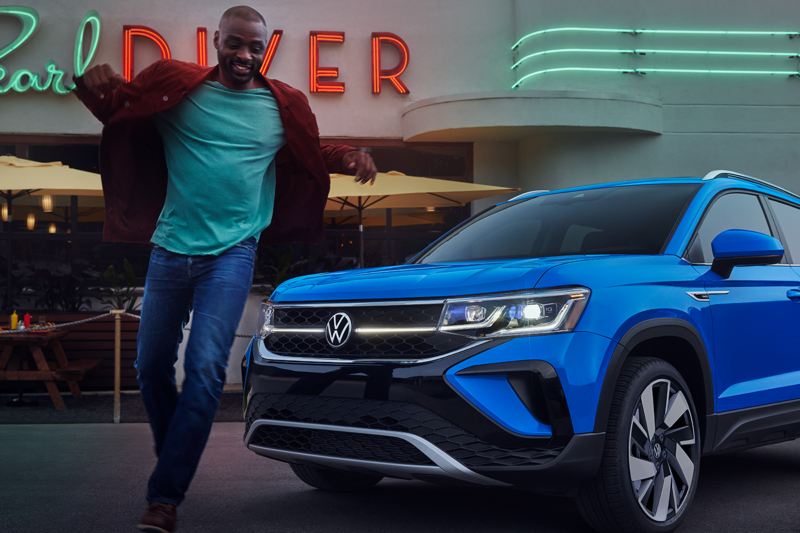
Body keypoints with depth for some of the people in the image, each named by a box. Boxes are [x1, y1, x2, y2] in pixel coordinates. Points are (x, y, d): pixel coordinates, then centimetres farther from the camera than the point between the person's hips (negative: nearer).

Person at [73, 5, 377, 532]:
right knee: (152, 367, 12)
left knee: (205, 368, -14)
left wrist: (351, 157, -1)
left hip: (232, 253, -2)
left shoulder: (283, 106, 2)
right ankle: (177, 464, 36)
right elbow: (118, 109, 7)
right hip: (170, 249, 2)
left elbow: (313, 153, 18)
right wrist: (95, 83, -16)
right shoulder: (176, 85, -2)